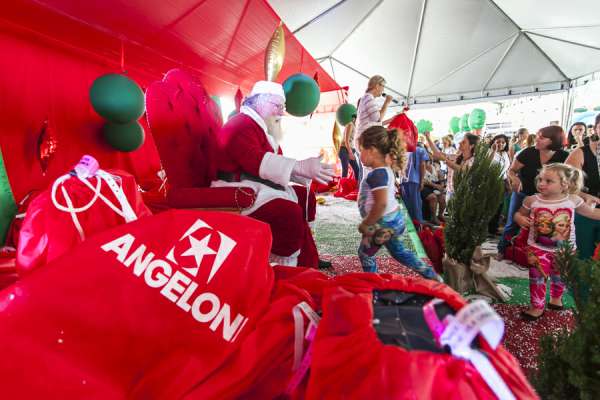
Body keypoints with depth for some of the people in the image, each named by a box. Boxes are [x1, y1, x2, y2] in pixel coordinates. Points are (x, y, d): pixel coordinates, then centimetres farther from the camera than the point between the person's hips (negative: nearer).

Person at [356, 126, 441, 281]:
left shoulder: (376, 174, -25)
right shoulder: (386, 169, 7)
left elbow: (381, 204, -35)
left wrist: (365, 224, -23)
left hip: (383, 223, -10)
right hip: (394, 219, 10)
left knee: (365, 253, 12)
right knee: (399, 251, 26)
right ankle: (432, 275, 32)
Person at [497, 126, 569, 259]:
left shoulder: (563, 157, -12)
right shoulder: (528, 153, -16)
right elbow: (511, 170, -8)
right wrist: (515, 178, -29)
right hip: (522, 194, -1)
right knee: (512, 224, 2)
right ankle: (502, 250, 17)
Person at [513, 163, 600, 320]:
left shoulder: (573, 200, -7)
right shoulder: (532, 200, -11)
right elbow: (519, 214, 1)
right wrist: (521, 219, -20)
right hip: (538, 248, -2)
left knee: (560, 277, 20)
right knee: (537, 278, 2)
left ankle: (556, 298, 46)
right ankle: (537, 306, 17)